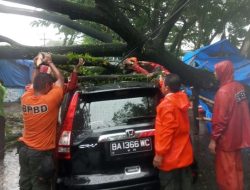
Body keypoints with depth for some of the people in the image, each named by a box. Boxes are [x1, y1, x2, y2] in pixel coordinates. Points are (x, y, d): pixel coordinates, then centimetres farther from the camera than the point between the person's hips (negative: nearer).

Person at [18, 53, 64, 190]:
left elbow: (33, 84, 18)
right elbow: (60, 79, -3)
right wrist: (49, 63, 9)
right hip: (41, 152, -6)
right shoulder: (50, 100, -18)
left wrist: (37, 67, 21)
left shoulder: (25, 99, -4)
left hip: (24, 149, 6)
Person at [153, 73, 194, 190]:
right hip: (184, 152, 9)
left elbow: (166, 131, -24)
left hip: (171, 156, -8)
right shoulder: (182, 99, 3)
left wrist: (160, 154, -18)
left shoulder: (167, 105, -22)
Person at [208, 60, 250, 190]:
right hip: (237, 136, 8)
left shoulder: (223, 91, -23)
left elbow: (220, 119, -23)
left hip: (226, 138, -8)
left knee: (226, 171, 5)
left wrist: (213, 139, -16)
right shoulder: (240, 87, 1)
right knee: (236, 167, 20)